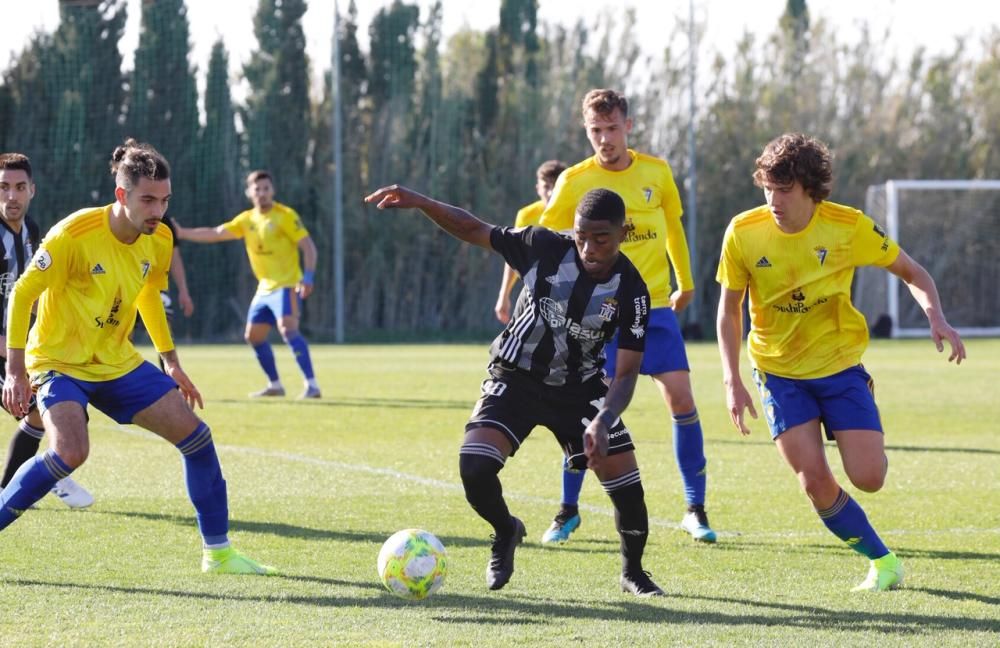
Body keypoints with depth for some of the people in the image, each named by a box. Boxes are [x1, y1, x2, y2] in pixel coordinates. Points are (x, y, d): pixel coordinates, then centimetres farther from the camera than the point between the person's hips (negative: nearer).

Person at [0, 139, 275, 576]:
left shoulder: (159, 241, -2)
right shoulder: (75, 234, -23)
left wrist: (170, 362, 19)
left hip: (117, 361, 6)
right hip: (59, 362, -6)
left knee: (194, 433, -1)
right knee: (70, 452, -31)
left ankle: (218, 552, 10)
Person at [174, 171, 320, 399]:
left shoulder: (285, 216, -9)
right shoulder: (246, 220, 10)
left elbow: (308, 246, -12)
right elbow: (215, 233, 14)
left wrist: (308, 277, -24)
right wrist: (182, 233, 8)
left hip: (286, 286, -8)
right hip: (265, 288, 8)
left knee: (288, 329, -25)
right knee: (254, 336, 11)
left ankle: (312, 385, -30)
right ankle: (275, 385, 24)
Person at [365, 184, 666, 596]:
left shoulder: (630, 291, -17)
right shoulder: (544, 247, -19)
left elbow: (627, 372, -17)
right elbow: (475, 231, -8)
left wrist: (602, 420, -35)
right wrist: (419, 203, -23)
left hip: (579, 388, 1)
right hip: (517, 377, -1)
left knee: (628, 490, -8)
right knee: (474, 468, -23)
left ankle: (633, 573, 23)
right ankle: (505, 532, 11)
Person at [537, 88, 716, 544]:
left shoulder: (657, 173, 3)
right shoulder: (574, 182, -6)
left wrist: (686, 283, 26)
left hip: (655, 307, 2)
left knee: (682, 400, -5)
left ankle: (695, 510, 6)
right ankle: (568, 510, 8)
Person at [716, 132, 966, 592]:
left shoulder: (850, 227, -14)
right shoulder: (744, 233, -13)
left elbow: (911, 272, -1)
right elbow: (729, 310, 0)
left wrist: (936, 318, -20)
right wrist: (732, 382, -8)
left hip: (840, 365, 0)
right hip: (779, 372, 0)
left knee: (868, 478, -13)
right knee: (815, 481, -12)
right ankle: (882, 562, 7)